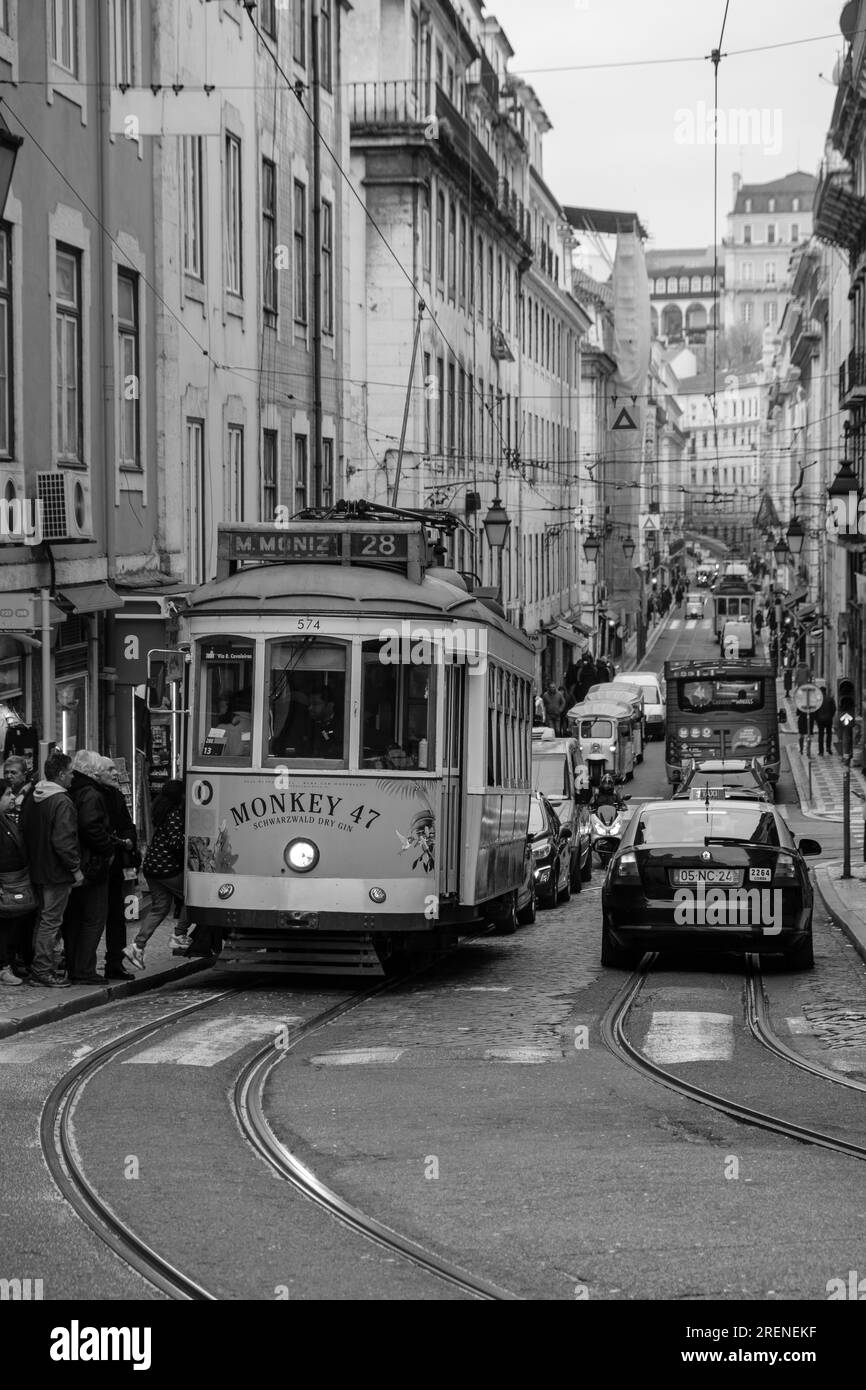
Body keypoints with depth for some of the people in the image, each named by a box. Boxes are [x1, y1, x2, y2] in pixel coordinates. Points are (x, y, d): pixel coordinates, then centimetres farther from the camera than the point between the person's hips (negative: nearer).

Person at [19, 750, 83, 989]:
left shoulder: (32, 799, 9)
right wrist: (76, 868, -16)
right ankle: (43, 971, -2)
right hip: (57, 871, -9)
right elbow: (64, 841, -23)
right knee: (51, 920, -4)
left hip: (37, 869, 9)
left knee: (43, 918, 17)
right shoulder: (62, 802, -19)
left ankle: (38, 968, 22)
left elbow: (25, 831, 15)